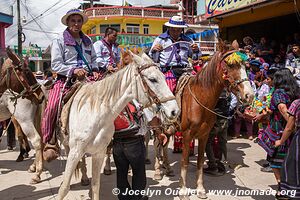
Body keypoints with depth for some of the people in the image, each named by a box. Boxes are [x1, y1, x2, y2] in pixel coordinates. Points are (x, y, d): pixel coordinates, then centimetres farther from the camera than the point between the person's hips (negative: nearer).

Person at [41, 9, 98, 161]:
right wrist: (74, 70, -17)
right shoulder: (59, 41, 4)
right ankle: (50, 143, -10)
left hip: (87, 79, 4)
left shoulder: (87, 41, 18)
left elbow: (94, 60, 25)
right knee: (51, 108, -24)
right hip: (66, 80, -4)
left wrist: (94, 70, 3)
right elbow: (56, 64, -4)